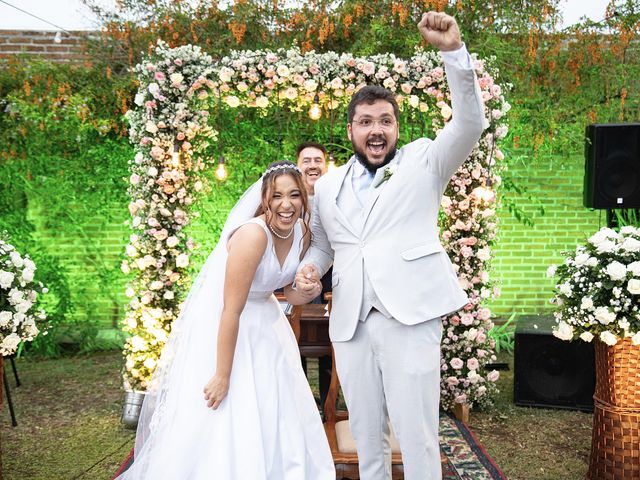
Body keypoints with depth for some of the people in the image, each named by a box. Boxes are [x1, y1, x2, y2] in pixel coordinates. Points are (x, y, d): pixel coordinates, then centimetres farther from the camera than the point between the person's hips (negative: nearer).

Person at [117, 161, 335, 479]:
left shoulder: (302, 231, -8)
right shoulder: (253, 234, -30)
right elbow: (231, 311, -28)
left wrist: (304, 292, -16)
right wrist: (222, 375, -23)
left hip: (265, 322, 7)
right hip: (220, 325, -7)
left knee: (279, 417, 15)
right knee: (220, 422, 0)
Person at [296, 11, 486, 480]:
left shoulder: (423, 161, 7)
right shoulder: (327, 185, 17)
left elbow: (470, 125, -8)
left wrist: (454, 51, -19)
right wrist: (309, 268, 3)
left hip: (410, 316, -4)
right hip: (350, 323, 4)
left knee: (417, 436, -4)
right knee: (367, 437, 13)